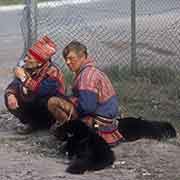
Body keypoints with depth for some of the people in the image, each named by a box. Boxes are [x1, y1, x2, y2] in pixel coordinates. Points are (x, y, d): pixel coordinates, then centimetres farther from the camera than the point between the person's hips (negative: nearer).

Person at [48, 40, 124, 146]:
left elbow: (87, 106, -26)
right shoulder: (92, 71, 13)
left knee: (53, 102, -16)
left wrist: (70, 99, -8)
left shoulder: (87, 75, -20)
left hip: (98, 121, -10)